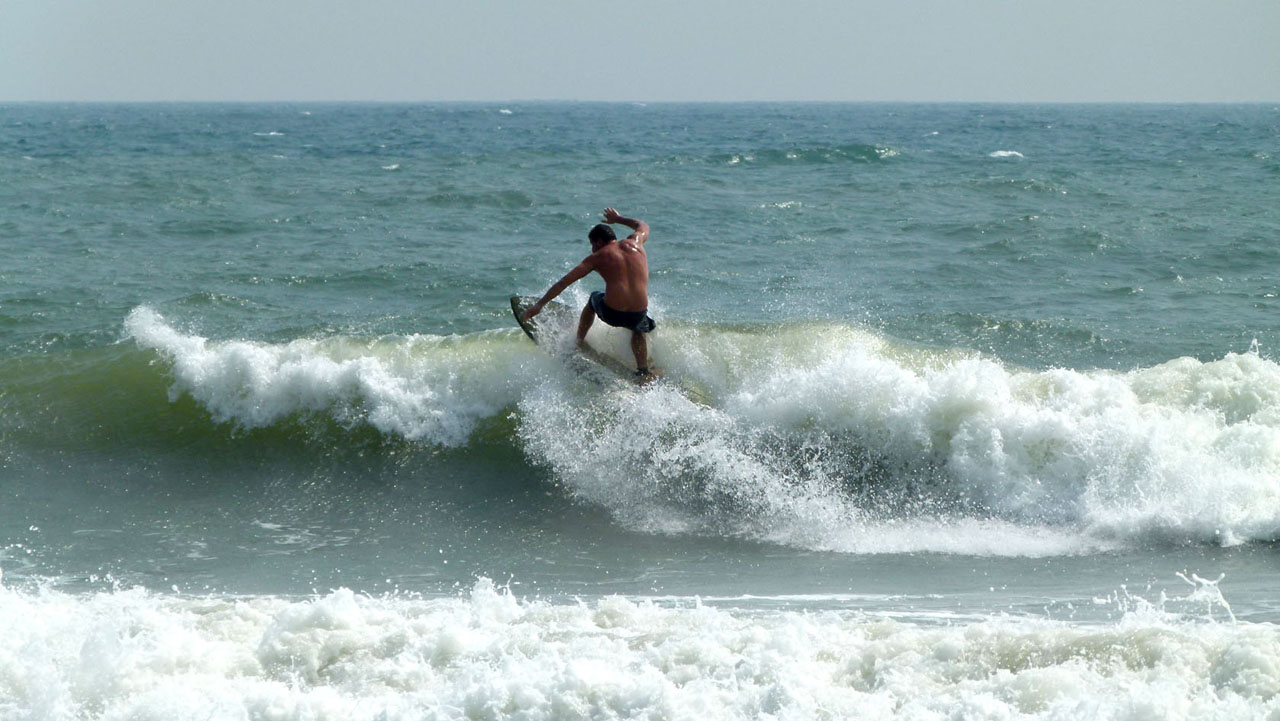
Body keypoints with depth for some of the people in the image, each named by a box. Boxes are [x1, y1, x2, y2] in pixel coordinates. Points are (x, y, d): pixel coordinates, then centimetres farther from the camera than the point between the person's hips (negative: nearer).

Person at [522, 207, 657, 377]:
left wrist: (540, 304, 11)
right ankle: (643, 371, 22)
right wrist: (618, 219, 54)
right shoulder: (635, 243, 13)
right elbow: (643, 226, 38)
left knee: (594, 299, 33)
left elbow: (564, 282, 6)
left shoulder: (597, 258, 6)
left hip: (612, 313, -2)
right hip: (638, 314, 2)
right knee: (639, 330, 39)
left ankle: (579, 343, 44)